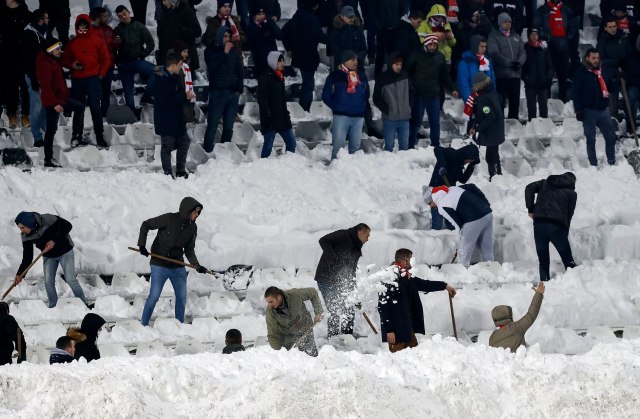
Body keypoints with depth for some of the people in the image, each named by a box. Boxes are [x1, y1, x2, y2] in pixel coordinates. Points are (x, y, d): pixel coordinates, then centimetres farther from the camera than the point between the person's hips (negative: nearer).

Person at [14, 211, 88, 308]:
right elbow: (27, 257, -9)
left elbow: (67, 226, -23)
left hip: (65, 252, -5)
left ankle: (83, 303, 7)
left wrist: (54, 240, -29)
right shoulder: (26, 236, -13)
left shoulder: (47, 220, -29)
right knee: (48, 282, -2)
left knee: (71, 280, -8)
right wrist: (20, 273, -18)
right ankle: (52, 306, 12)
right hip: (48, 256, 5)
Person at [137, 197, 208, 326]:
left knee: (182, 296, 7)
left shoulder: (192, 227, 0)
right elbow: (146, 225, -7)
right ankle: (143, 326, 3)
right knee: (154, 296, -7)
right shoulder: (169, 219, -16)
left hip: (178, 267, 5)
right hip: (160, 266, -5)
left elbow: (189, 250, 6)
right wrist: (142, 245, -16)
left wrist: (197, 265, -10)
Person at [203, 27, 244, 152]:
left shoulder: (235, 51, 11)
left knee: (229, 126, 3)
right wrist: (224, 53, -12)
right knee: (212, 125, -7)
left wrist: (239, 89, 2)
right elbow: (212, 66, -12)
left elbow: (240, 70, 11)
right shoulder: (211, 51, 4)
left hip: (233, 93, 3)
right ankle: (207, 150, -5)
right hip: (217, 91, -3)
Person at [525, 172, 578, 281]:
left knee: (543, 260, 7)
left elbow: (530, 188, 6)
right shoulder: (571, 193, 13)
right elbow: (569, 215, 10)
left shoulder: (545, 183, 20)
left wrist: (530, 209, 8)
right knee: (568, 259, 5)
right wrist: (565, 235, 14)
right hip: (557, 226, -2)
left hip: (539, 224, 2)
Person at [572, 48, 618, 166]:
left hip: (602, 110, 5)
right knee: (591, 139, 1)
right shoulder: (581, 73, -6)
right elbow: (576, 93, -10)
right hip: (589, 111, -5)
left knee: (611, 136, 4)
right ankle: (593, 164, 6)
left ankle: (612, 161, 15)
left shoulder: (601, 71, 12)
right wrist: (579, 110, -15)